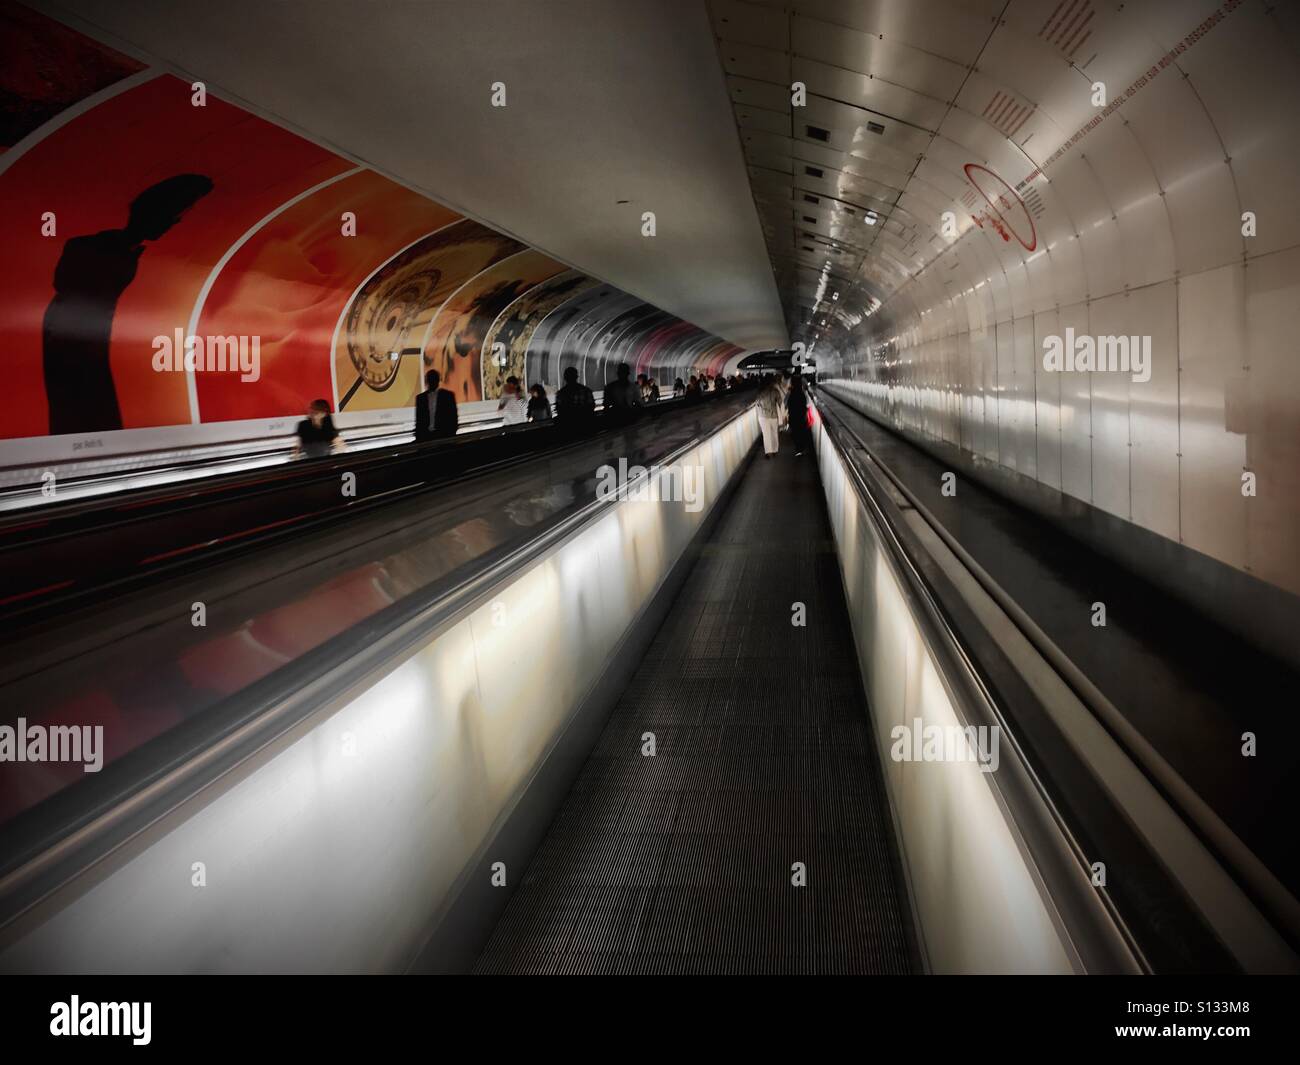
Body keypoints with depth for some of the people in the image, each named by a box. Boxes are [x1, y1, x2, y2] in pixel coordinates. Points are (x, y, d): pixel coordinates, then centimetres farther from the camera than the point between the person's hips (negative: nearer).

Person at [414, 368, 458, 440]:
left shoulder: (448, 395, 4)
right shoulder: (420, 398, 12)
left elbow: (454, 417, 3)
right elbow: (419, 420, 13)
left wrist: (452, 434, -5)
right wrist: (418, 437, 5)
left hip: (444, 435, -2)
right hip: (426, 435, 2)